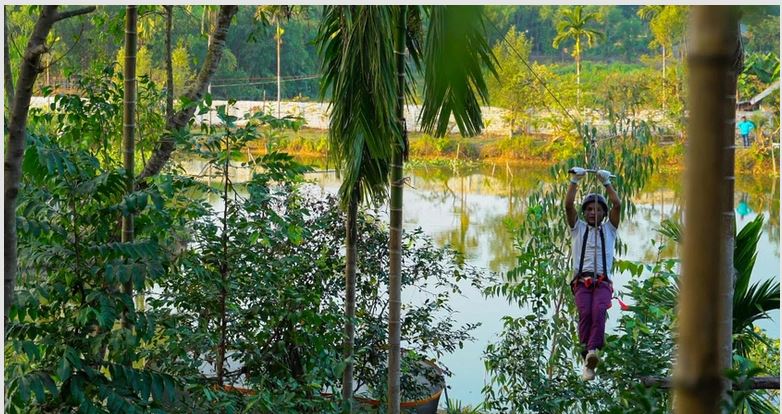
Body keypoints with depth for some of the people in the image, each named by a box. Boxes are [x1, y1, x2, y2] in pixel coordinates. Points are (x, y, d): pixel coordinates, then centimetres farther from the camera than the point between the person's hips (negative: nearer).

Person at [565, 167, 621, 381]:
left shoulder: (609, 229, 23)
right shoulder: (578, 228, 23)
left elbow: (617, 205, 9)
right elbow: (568, 205, 8)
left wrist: (606, 182, 12)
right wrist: (574, 180, 7)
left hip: (602, 281, 0)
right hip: (581, 281, 0)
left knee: (599, 310, -32)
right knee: (585, 312, -29)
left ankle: (593, 351, -48)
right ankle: (587, 359, -34)